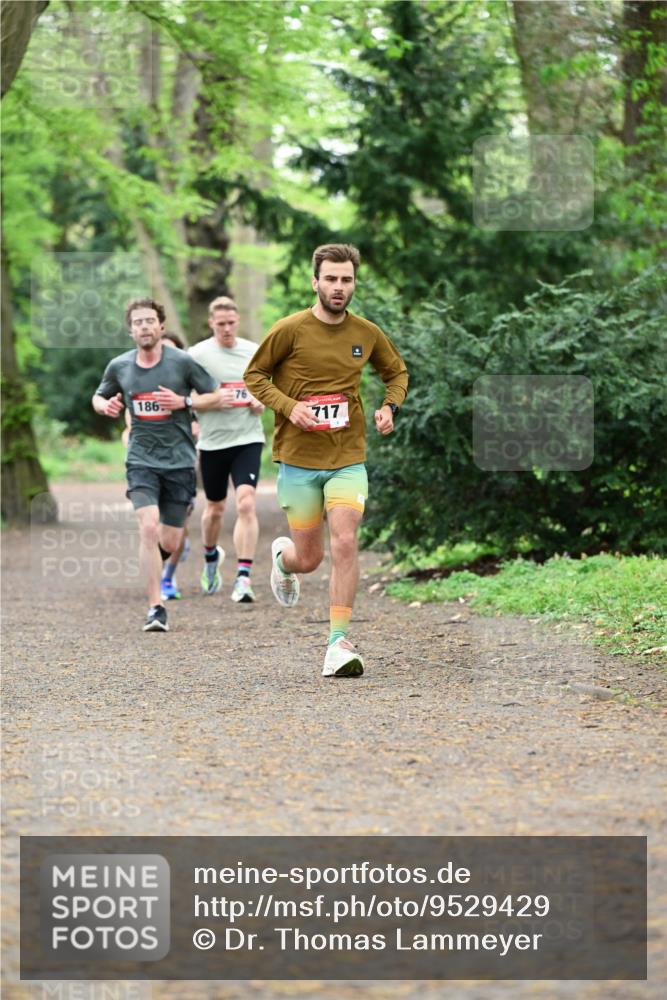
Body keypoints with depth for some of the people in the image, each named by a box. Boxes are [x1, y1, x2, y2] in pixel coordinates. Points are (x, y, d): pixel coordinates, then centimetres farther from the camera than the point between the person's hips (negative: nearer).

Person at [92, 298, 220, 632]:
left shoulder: (182, 362, -5)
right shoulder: (119, 366, 3)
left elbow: (215, 396, 2)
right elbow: (99, 397, 19)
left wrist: (184, 401, -15)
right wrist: (106, 405, -5)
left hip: (179, 461, 0)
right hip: (141, 460, 0)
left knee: (169, 543, 3)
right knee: (149, 527, -21)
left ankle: (152, 558, 42)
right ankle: (155, 608, -16)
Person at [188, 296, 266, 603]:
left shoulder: (254, 352, 5)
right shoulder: (197, 355, -4)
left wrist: (262, 402, -1)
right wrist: (213, 402, -18)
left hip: (248, 439, 1)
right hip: (212, 441, -1)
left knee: (246, 504, -17)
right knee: (215, 508, 15)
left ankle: (243, 578, -19)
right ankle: (211, 557, 46)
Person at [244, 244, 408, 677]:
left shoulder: (367, 334, 2)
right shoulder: (290, 330, -7)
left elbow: (397, 372, 20)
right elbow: (254, 375, 2)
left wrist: (389, 406, 0)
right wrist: (289, 406, -14)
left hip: (348, 458, 1)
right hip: (298, 460, -1)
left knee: (345, 543, -17)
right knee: (308, 559, 5)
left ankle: (339, 641, -11)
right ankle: (281, 556, 43)